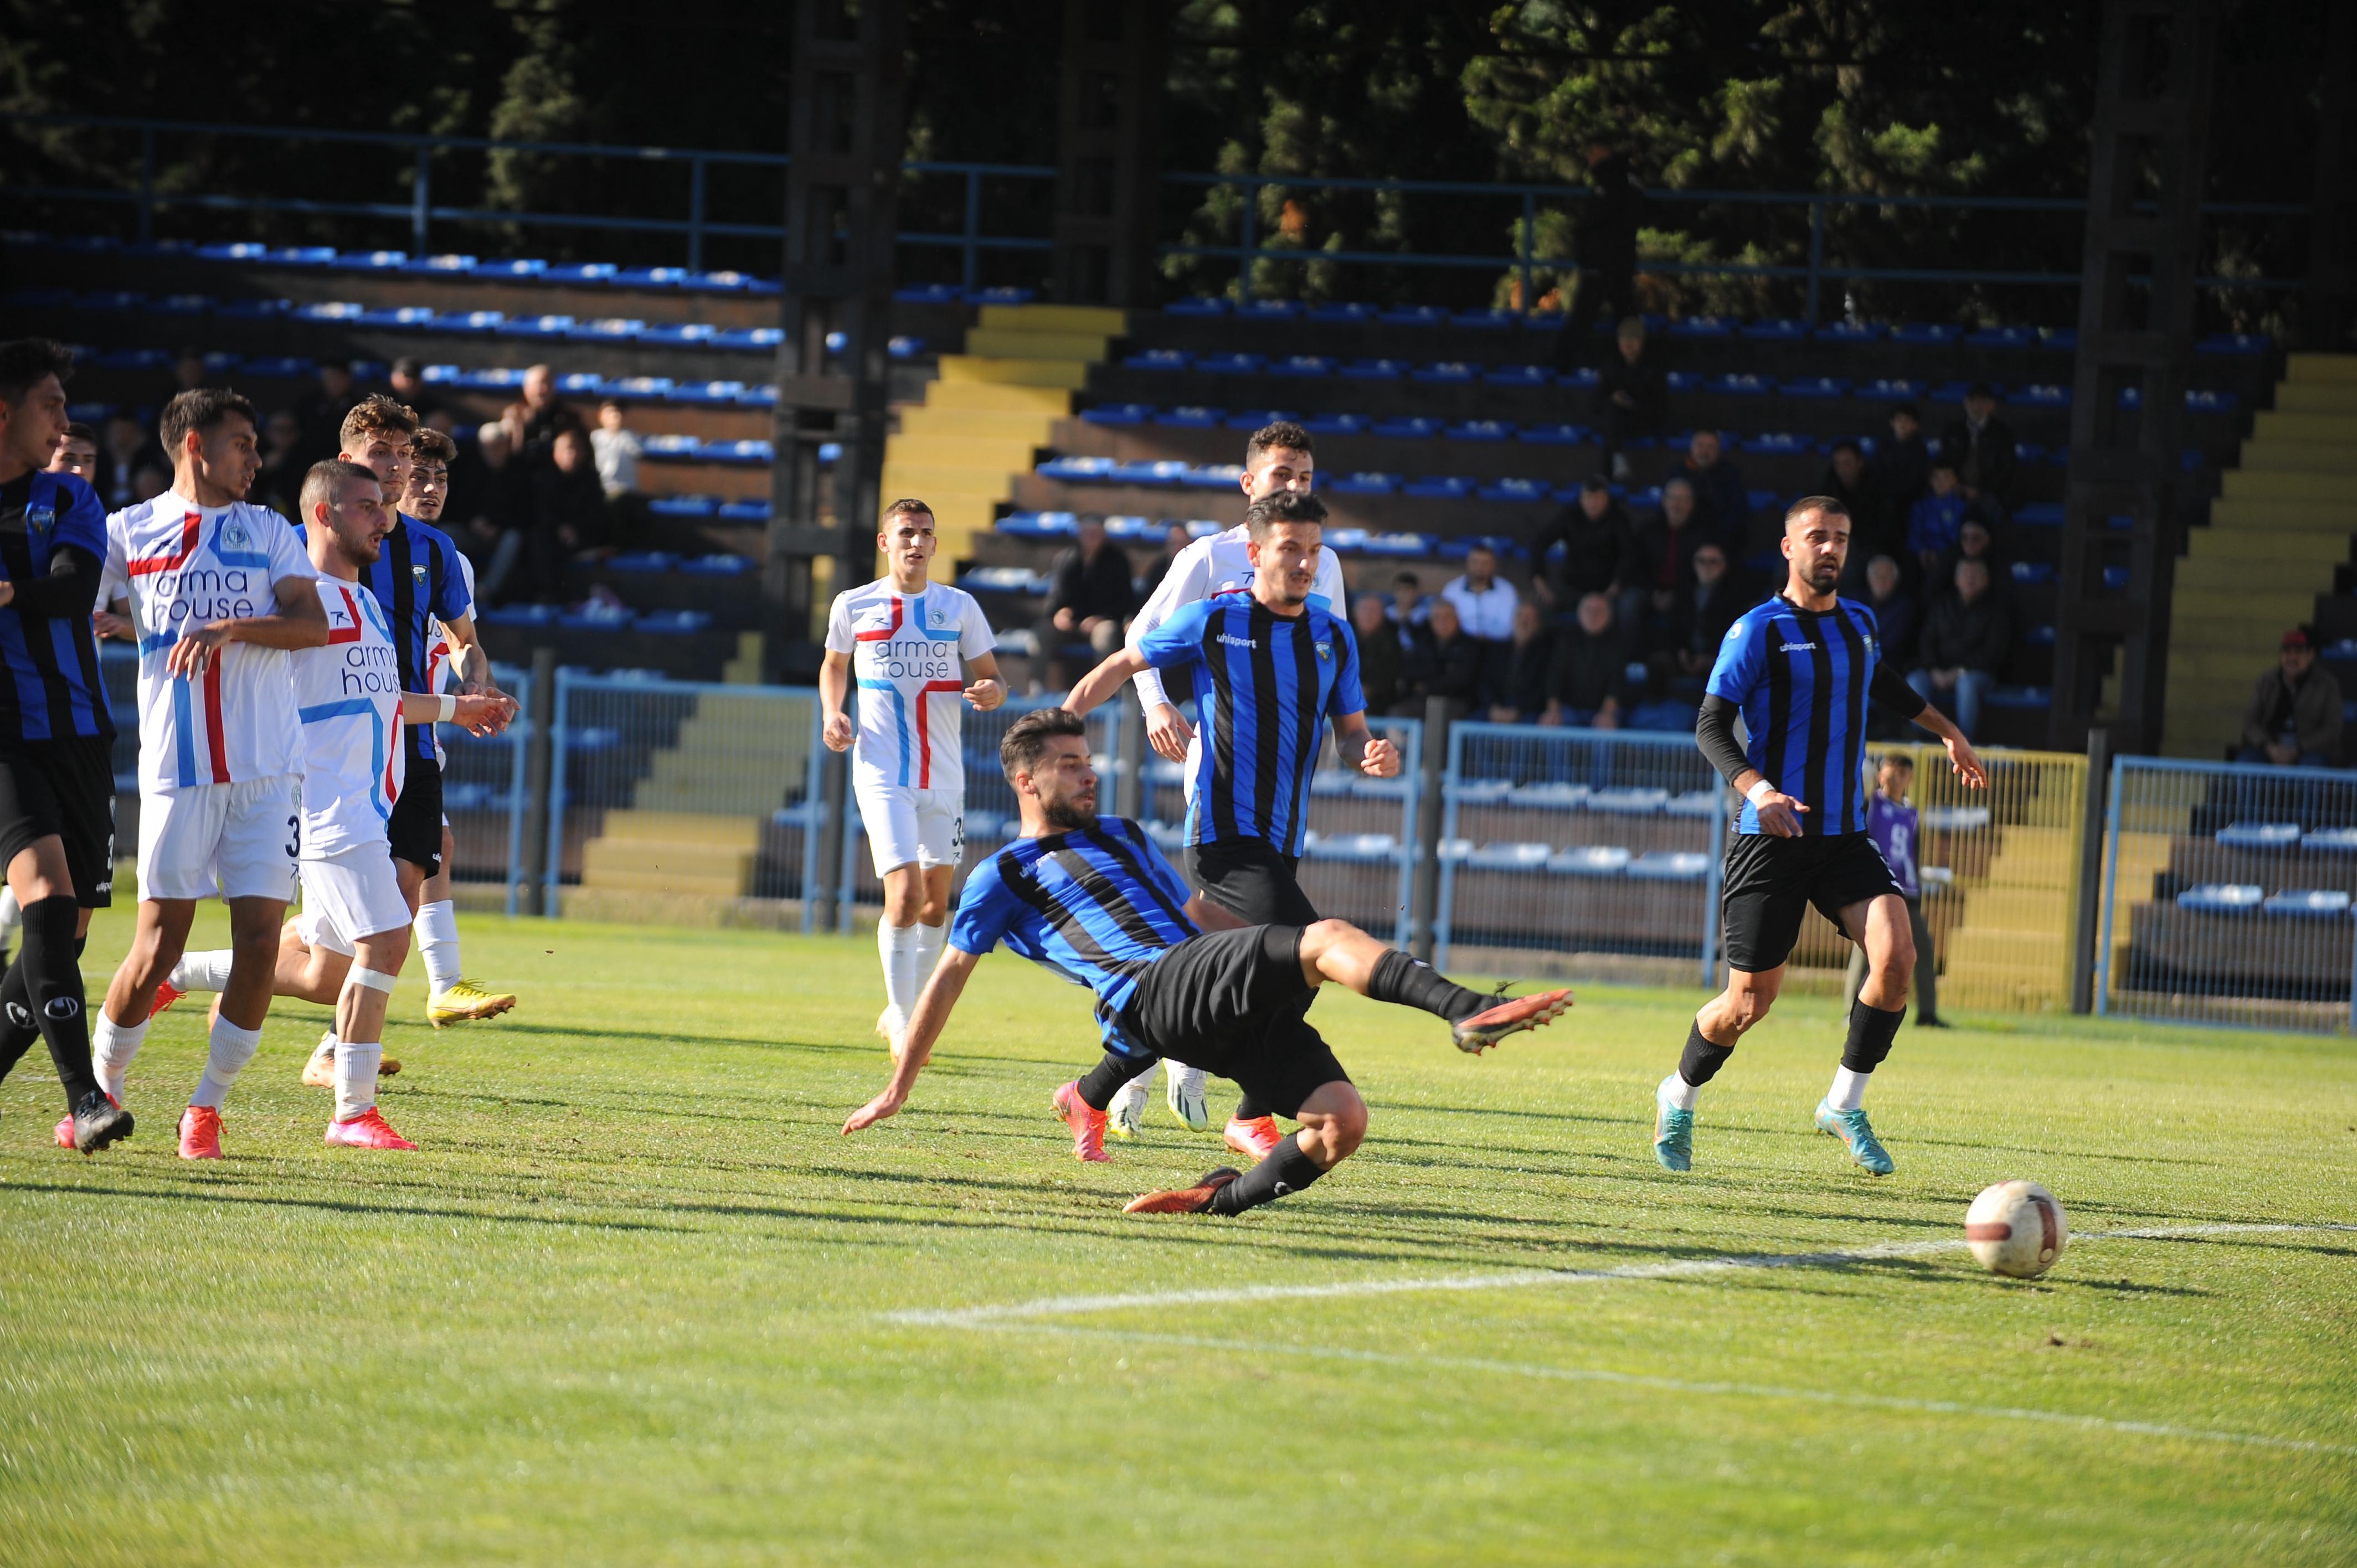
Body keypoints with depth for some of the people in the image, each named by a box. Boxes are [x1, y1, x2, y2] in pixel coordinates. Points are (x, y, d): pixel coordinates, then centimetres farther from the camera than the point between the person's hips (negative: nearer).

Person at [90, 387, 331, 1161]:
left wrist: (229, 629, -17)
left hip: (266, 772, 2)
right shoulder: (128, 531, 7)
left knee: (259, 942, -5)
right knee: (159, 945, -5)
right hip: (177, 770, -2)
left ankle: (208, 1105, 9)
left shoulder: (267, 532, 10)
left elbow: (313, 624, -2)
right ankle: (100, 1088, 15)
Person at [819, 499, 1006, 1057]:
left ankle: (906, 1012, 27)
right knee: (905, 896, -17)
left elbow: (992, 677, 9)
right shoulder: (853, 605, 3)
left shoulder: (959, 607, 4)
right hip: (882, 775, -3)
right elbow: (834, 665, 20)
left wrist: (993, 692, -15)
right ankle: (900, 1019, -6)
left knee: (935, 902, 9)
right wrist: (834, 714, 2)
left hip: (943, 775, 3)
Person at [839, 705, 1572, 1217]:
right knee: (1327, 937, -28)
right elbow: (951, 975, 18)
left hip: (1225, 1002, 7)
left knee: (1344, 1118, -16)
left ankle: (1223, 1198, -5)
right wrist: (899, 1088, 20)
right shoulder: (1002, 877, 16)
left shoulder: (1123, 839, 35)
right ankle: (1469, 1012, -43)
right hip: (1153, 995, -7)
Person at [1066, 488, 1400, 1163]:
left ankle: (1096, 1098, 24)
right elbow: (1121, 666, 8)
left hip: (1280, 842, 6)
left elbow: (1349, 731, 16)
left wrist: (1373, 754, -8)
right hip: (1225, 836, -6)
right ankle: (1255, 1117, -12)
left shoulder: (1333, 634, 10)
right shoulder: (1213, 620, -3)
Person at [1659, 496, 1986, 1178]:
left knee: (1896, 955, -17)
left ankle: (1845, 1104, 0)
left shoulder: (1858, 622, 11)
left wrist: (1946, 731, 43)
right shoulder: (1759, 630, -8)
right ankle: (1679, 1098, 26)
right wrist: (1757, 792, -29)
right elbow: (1711, 726, -13)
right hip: (1771, 840, -5)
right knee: (1751, 1001, -3)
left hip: (1844, 837, 5)